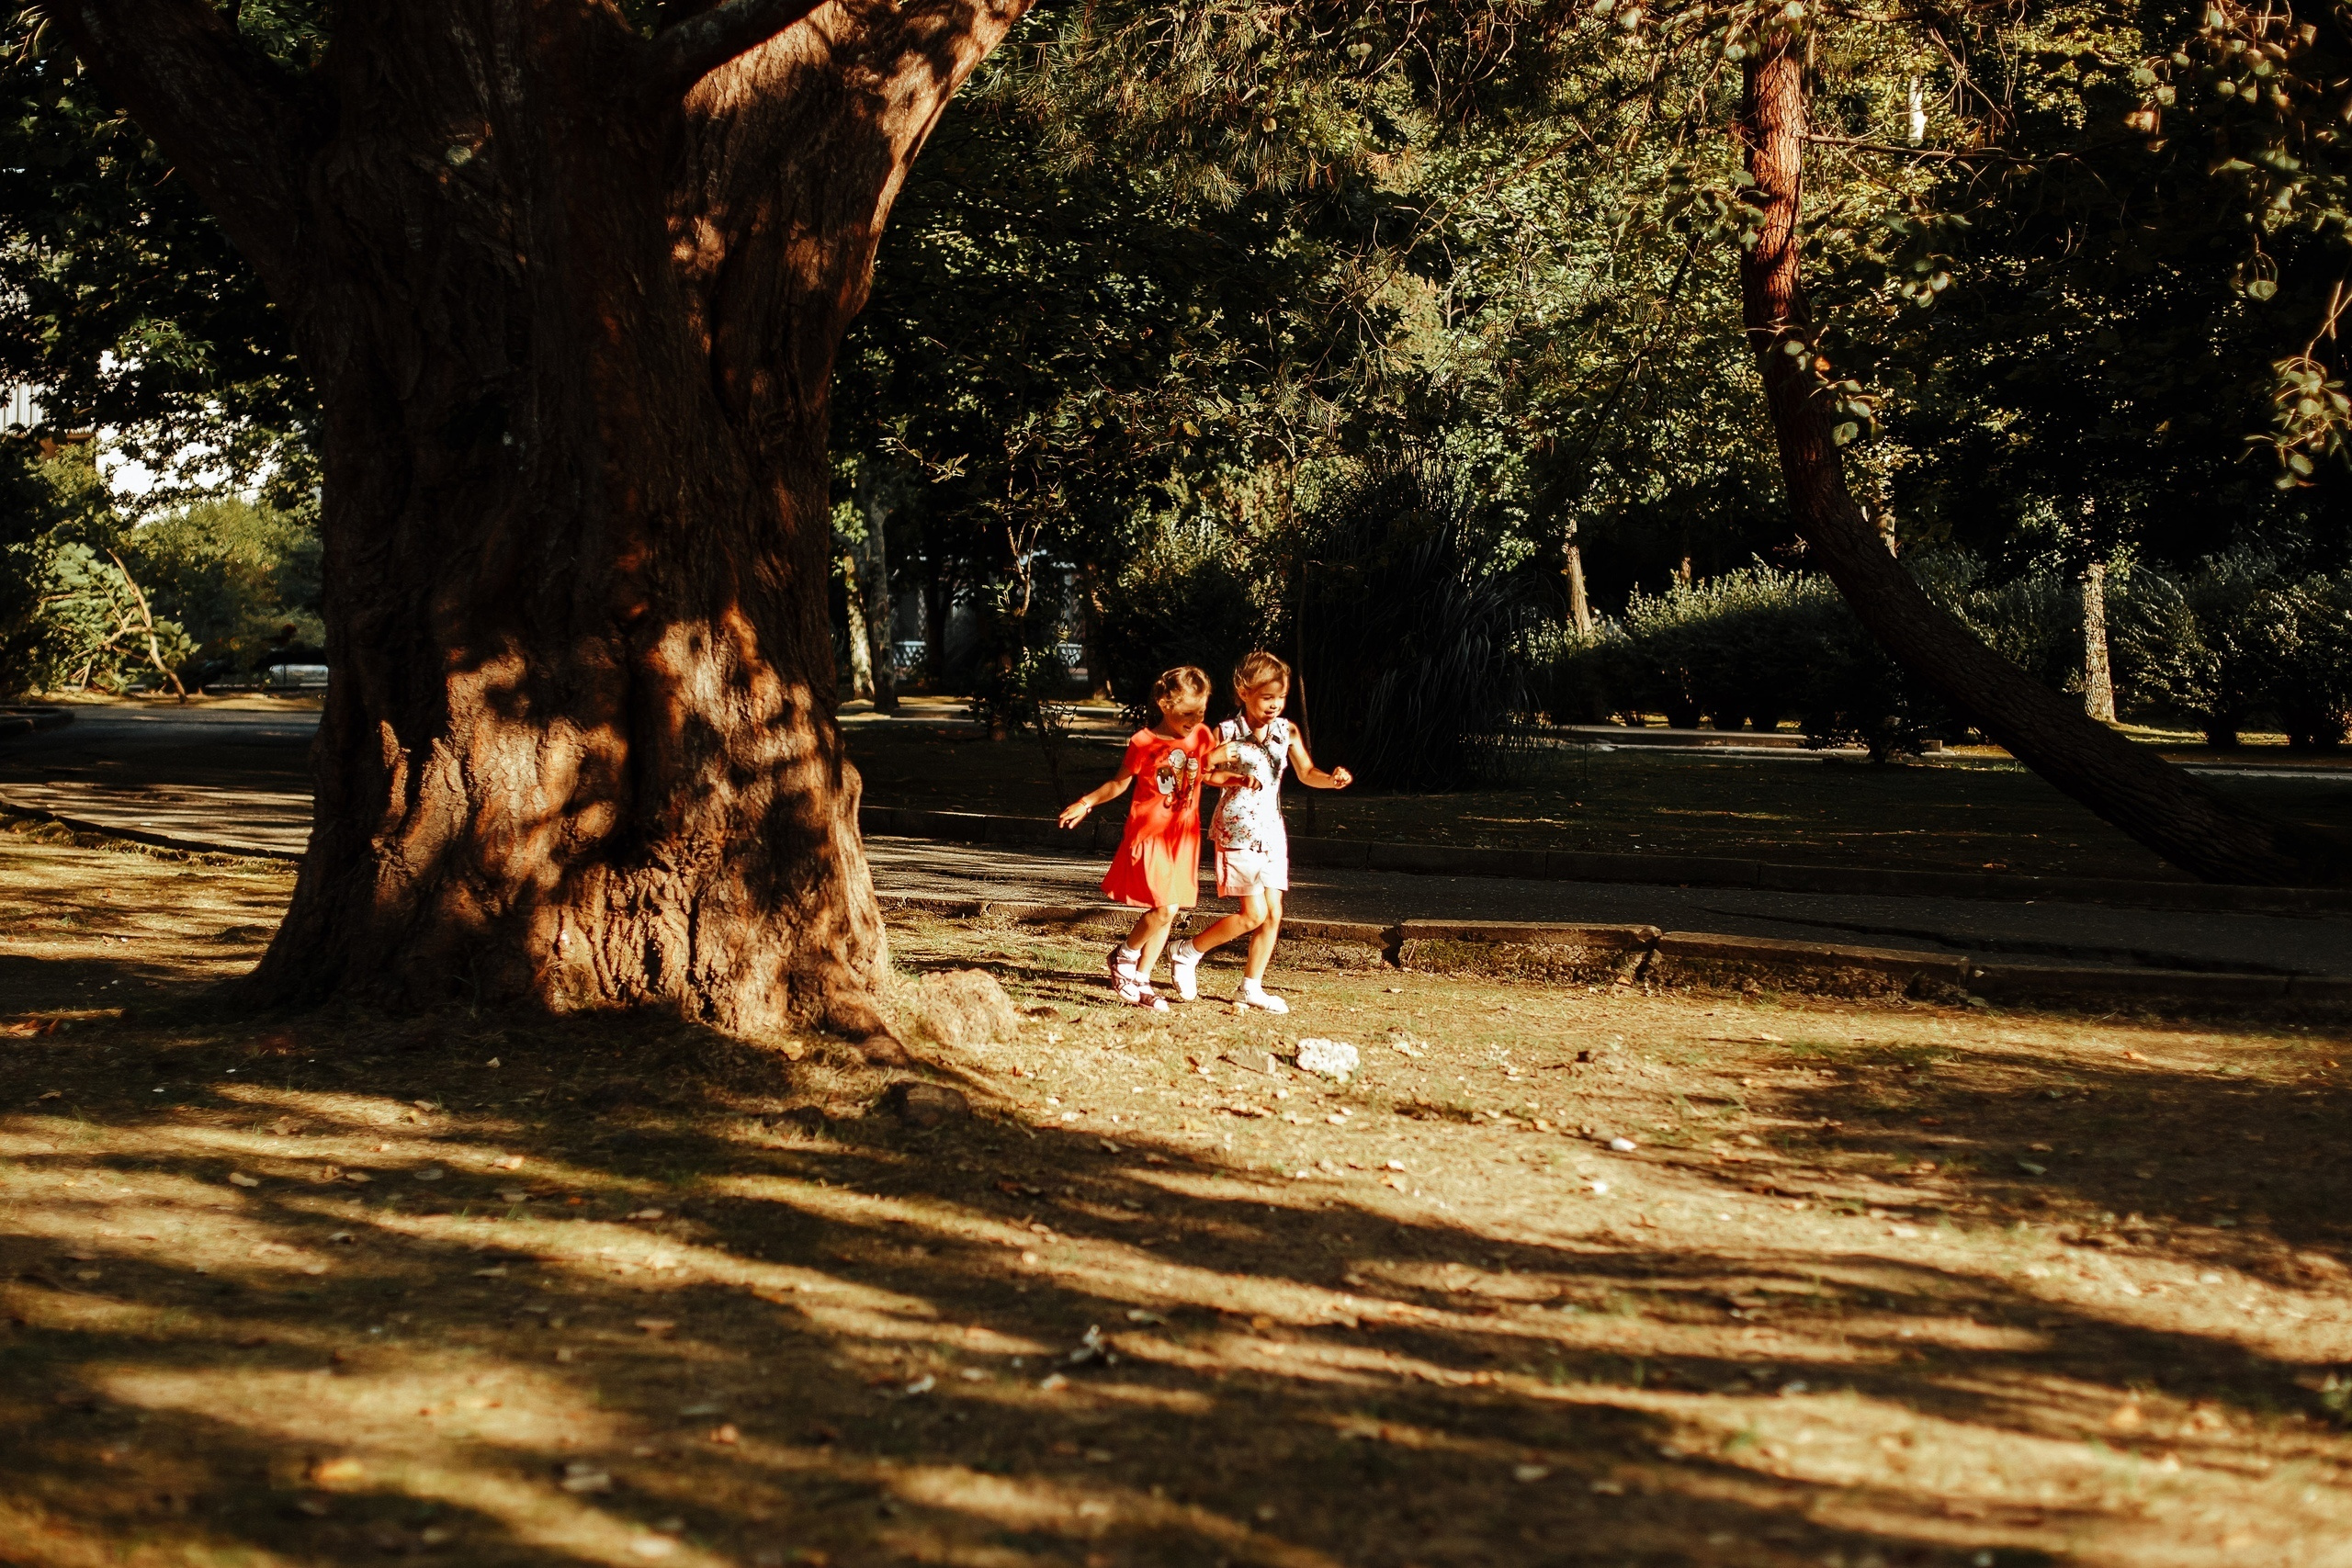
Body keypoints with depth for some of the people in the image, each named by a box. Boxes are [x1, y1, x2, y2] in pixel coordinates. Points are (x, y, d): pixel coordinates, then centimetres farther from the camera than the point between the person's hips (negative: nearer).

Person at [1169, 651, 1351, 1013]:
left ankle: (1251, 988, 16)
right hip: (1237, 831, -6)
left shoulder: (1287, 732, 3)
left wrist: (1332, 779, -20)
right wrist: (1219, 758, -32)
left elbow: (1307, 773, 0)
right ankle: (1187, 953, 8)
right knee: (1253, 914, -9)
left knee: (1273, 914, 4)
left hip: (1271, 831, 6)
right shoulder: (1227, 733, -10)